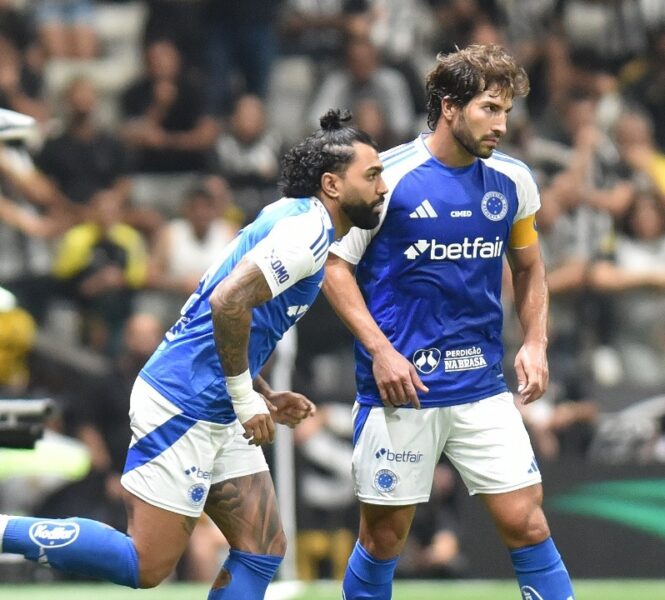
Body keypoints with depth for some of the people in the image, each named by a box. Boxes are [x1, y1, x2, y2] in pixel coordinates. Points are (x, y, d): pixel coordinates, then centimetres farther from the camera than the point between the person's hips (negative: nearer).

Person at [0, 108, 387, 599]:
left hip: (217, 417, 11)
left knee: (264, 550, 5)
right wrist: (246, 398, -18)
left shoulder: (295, 222, 18)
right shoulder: (306, 228, -13)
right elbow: (228, 300, -26)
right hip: (183, 406, -11)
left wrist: (265, 397, 16)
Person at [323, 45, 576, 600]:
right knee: (385, 535, 4)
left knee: (525, 522, -4)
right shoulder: (389, 177, -10)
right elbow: (335, 266, -4)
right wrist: (380, 349, -13)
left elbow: (528, 267, 19)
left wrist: (536, 341, 4)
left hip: (483, 388, 3)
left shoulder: (512, 180, 4)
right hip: (401, 387, -3)